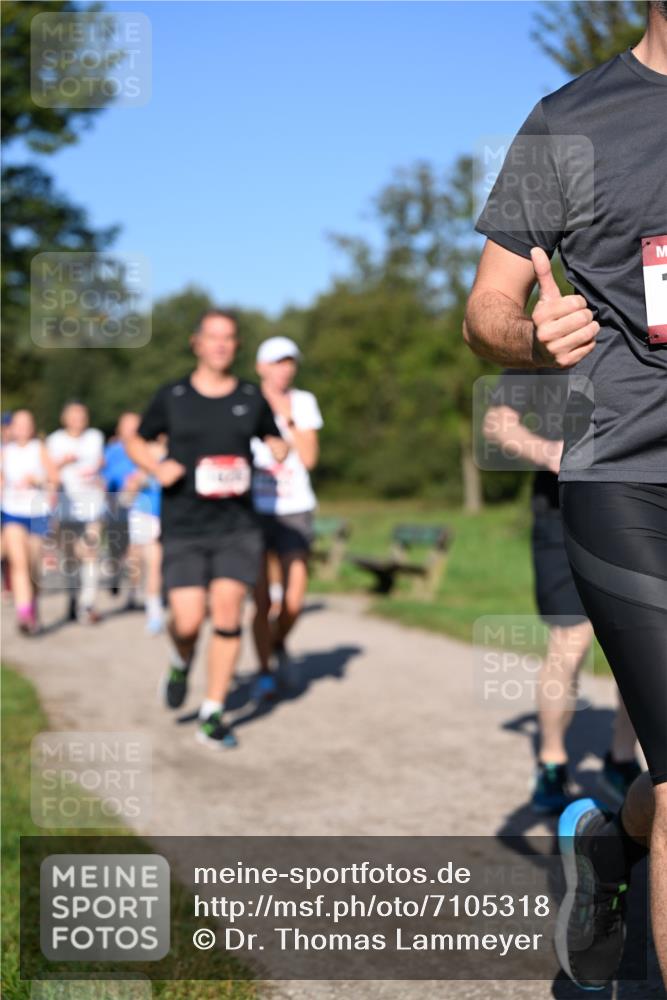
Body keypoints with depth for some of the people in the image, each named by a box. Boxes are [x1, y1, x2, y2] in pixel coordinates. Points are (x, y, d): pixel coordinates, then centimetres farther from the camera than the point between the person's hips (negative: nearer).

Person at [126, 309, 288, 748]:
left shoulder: (252, 398, 6)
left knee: (227, 613, -10)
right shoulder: (172, 397, 3)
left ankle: (213, 713, 2)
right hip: (183, 528, -1)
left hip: (238, 526, 1)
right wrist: (157, 467, -7)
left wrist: (279, 455, -3)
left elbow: (276, 441, 20)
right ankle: (182, 663, 28)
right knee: (188, 621, -9)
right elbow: (137, 443, 13)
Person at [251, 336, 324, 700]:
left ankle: (279, 643, 26)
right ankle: (264, 672, 16)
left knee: (293, 602, -7)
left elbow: (309, 458, -4)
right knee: (261, 599, -4)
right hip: (253, 510, -1)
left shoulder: (303, 402, 5)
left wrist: (287, 417, -11)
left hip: (294, 510, 1)